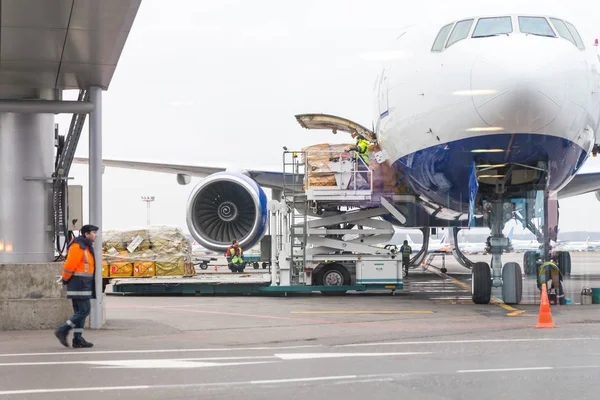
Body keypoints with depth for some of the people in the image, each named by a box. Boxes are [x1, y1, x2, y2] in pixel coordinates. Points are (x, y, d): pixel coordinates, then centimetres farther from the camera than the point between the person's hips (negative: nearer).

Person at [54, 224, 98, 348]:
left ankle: (78, 339, 9)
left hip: (82, 285, 10)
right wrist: (65, 279, -5)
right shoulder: (78, 246, -14)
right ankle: (62, 331, -7)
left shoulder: (85, 247, 19)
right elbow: (70, 264, -17)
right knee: (84, 310, -11)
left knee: (80, 312, 9)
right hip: (79, 283, -10)